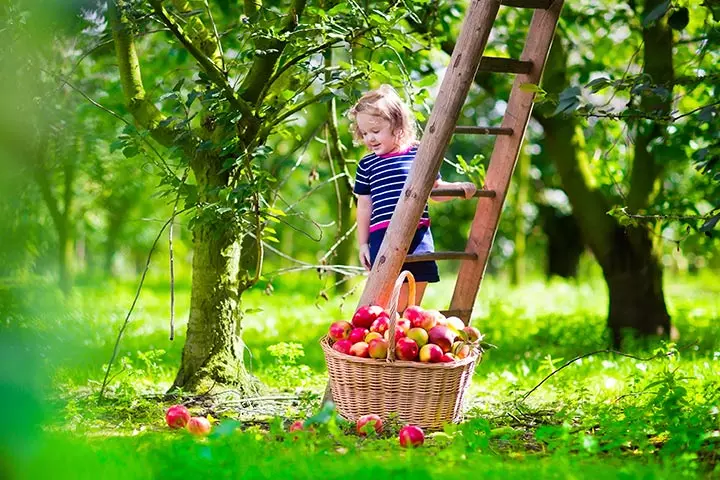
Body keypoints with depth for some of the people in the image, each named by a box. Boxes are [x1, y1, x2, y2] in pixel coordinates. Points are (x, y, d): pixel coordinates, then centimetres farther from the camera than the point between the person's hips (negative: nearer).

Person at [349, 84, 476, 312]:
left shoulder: (419, 154, 6)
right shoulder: (367, 165, 8)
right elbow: (364, 206, 11)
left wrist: (458, 187, -1)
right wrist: (362, 243, 10)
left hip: (419, 235, 1)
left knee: (413, 303, 7)